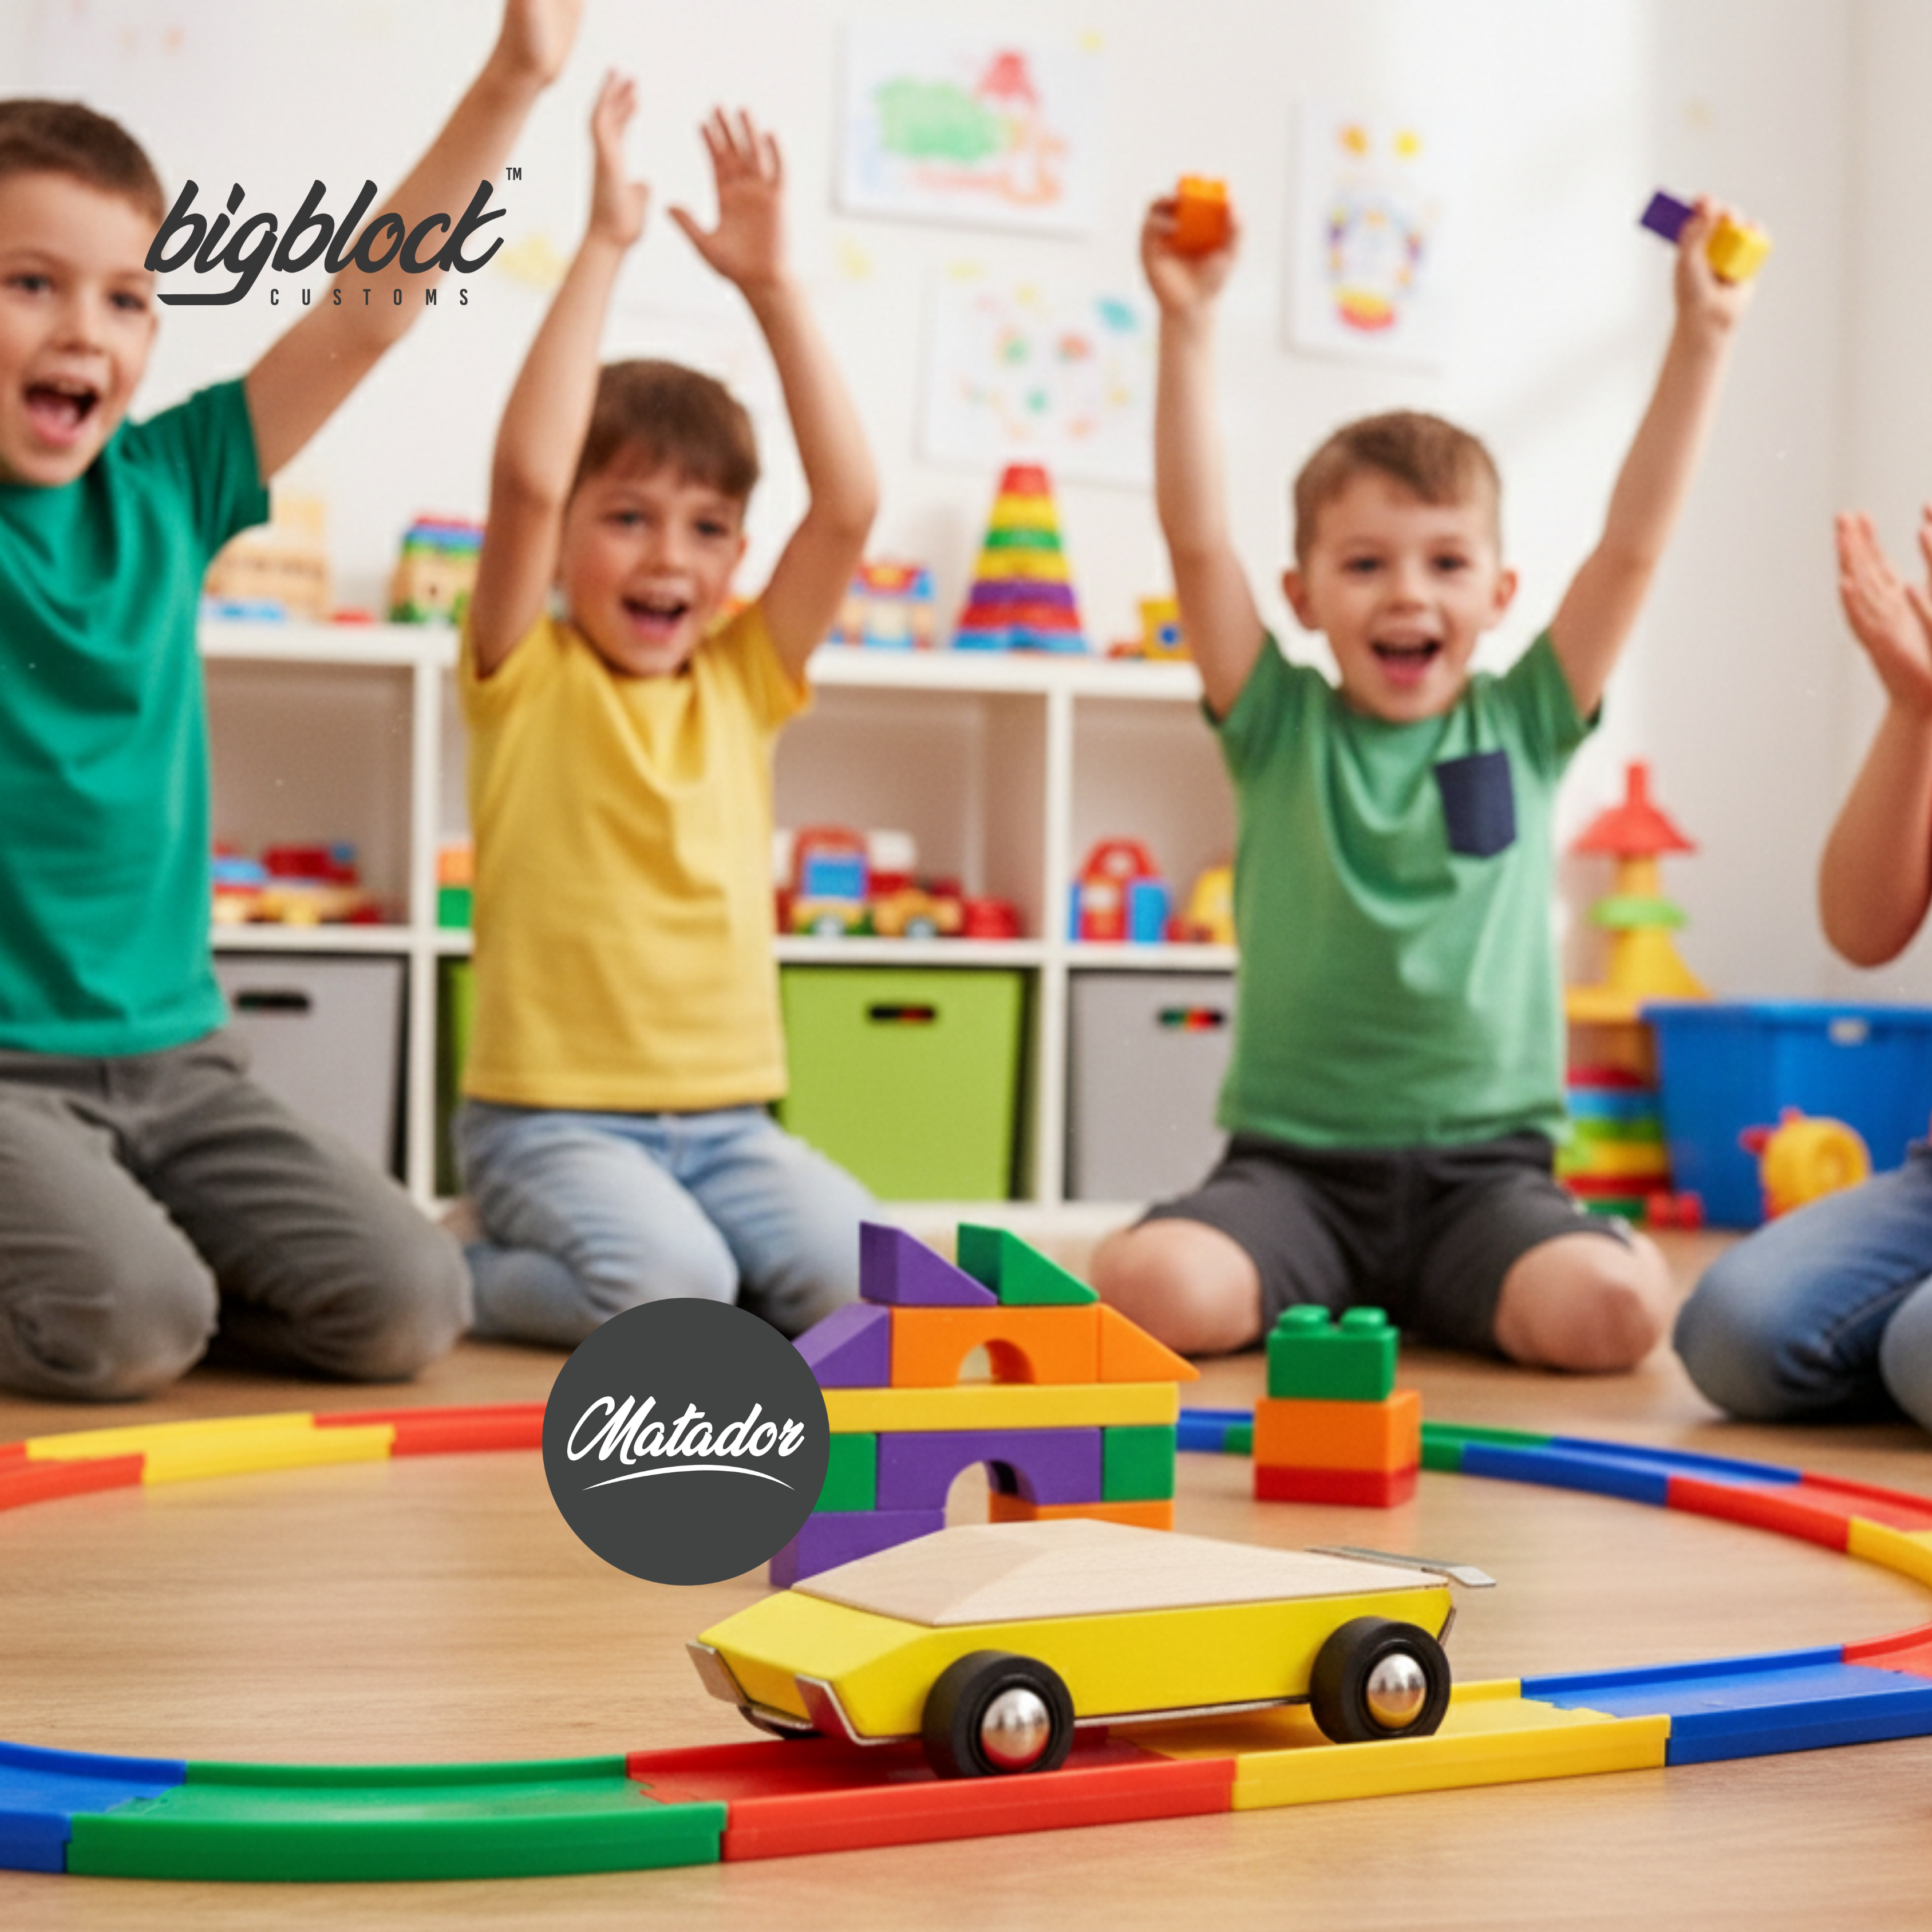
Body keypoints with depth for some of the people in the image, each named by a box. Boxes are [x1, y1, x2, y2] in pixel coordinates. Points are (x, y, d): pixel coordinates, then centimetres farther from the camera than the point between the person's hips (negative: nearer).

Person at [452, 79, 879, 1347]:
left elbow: (849, 505, -3)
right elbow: (526, 479, -18)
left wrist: (771, 285, -6)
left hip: (727, 1118, 4)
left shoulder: (743, 680, 9)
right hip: (551, 1114, -4)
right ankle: (470, 1277, 2)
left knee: (858, 1279, -19)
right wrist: (603, 248, -17)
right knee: (668, 1287, -28)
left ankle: (651, 1248, 8)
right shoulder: (528, 678, -1)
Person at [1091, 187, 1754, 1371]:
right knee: (1144, 1289, -28)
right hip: (1294, 1166, -1)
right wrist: (1189, 322, -13)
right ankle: (1320, 1300, 6)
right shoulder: (1284, 728, 4)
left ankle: (1429, 1306, 8)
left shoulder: (1522, 728, 7)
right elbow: (1197, 537, -6)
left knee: (1616, 1308, -27)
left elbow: (1633, 545, 2)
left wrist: (1702, 340, -4)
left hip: (1486, 1170, 1)